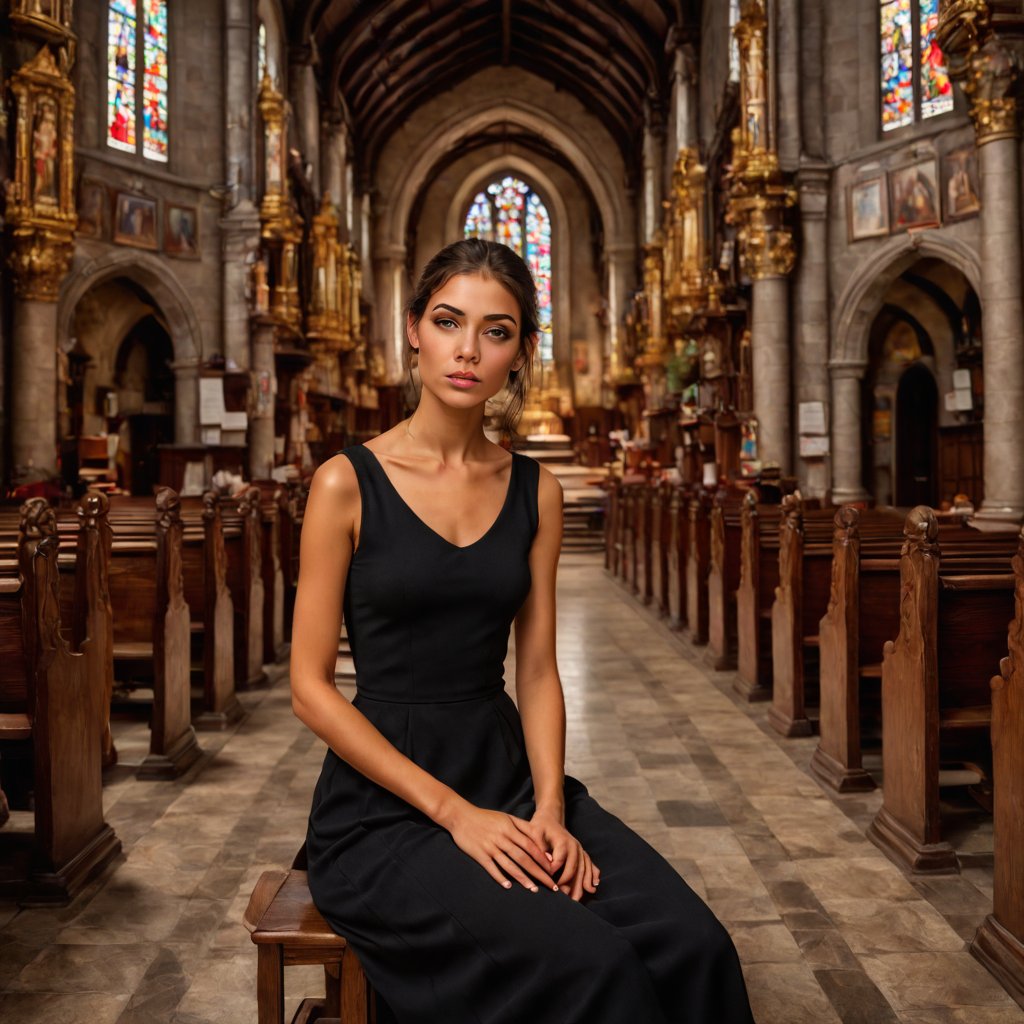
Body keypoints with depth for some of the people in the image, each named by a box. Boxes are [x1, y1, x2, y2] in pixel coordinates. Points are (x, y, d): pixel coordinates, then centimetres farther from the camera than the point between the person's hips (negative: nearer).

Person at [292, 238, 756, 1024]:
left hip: (508, 773, 4)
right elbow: (311, 686, -8)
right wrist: (453, 812, -14)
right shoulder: (348, 483, -6)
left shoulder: (535, 490, 6)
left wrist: (550, 807, -10)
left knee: (692, 949, -17)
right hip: (387, 805, -4)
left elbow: (537, 670, 6)